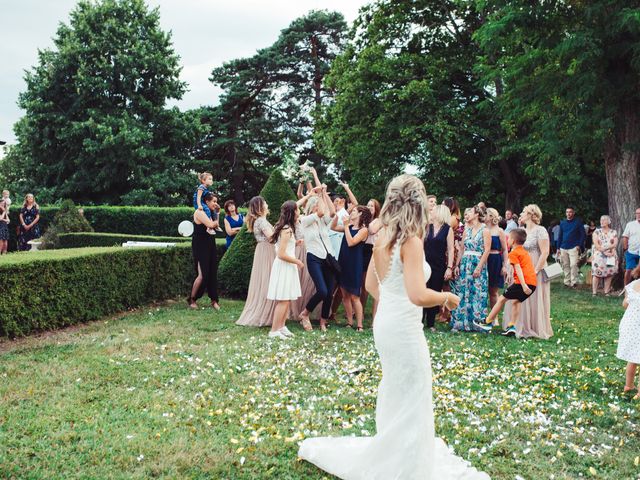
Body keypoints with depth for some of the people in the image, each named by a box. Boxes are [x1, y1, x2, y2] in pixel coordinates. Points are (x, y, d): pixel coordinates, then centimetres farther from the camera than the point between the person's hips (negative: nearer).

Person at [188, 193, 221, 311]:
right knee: (202, 275, -10)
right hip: (200, 246, -8)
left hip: (210, 245, 8)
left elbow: (216, 226, 11)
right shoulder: (199, 212, -12)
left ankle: (214, 300, 11)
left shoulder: (209, 213, 15)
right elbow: (210, 224, -23)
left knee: (212, 273, 6)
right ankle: (192, 299, 6)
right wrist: (217, 221, -3)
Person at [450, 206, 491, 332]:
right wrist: (457, 265, 5)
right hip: (465, 264, 5)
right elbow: (462, 249, 14)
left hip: (478, 265, -5)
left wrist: (479, 267, -16)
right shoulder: (467, 230, 14)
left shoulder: (484, 230, -4)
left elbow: (487, 251, -10)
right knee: (462, 294, 3)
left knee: (477, 294, -4)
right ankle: (459, 322, 8)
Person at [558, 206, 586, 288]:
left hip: (573, 247, -4)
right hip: (563, 248, 4)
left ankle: (574, 282, -7)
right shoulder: (562, 223, 12)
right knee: (565, 265, 6)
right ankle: (567, 282, 13)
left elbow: (583, 234, 0)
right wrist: (558, 247, 11)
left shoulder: (578, 222, 1)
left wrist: (579, 245, -9)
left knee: (573, 265, -12)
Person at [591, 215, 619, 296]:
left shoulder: (613, 232, 10)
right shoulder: (597, 232, 6)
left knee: (609, 274, 0)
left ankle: (606, 292, 6)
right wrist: (604, 252, -14)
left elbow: (615, 244, -1)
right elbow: (596, 244, -4)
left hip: (611, 256, 2)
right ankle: (594, 292, -6)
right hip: (599, 256, -2)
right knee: (597, 273, -8)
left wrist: (605, 248, -15)